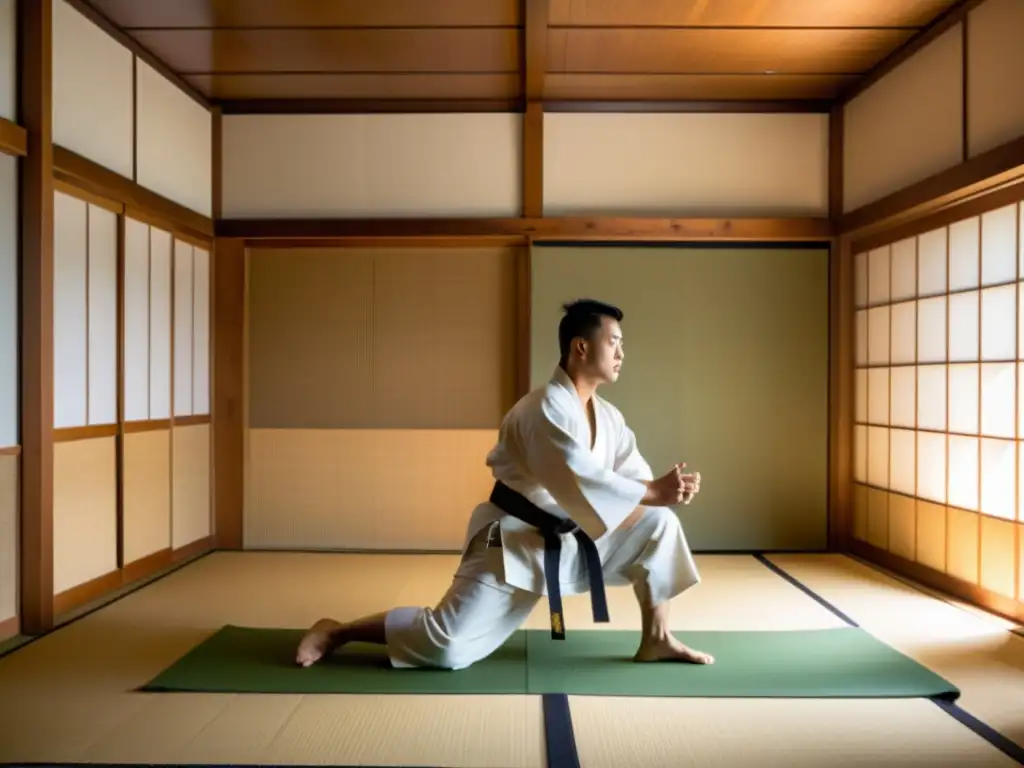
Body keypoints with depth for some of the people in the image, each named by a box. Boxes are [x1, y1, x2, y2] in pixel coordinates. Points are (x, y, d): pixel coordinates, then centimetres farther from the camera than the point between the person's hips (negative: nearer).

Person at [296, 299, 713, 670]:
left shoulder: (608, 416, 5)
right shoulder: (545, 409, -24)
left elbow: (634, 475, -1)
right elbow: (581, 484, -33)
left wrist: (667, 486, -22)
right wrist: (654, 492, -29)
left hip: (571, 538, 8)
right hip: (514, 543, -8)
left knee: (657, 524, -2)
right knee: (447, 646, -12)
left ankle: (655, 639, 10)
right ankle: (336, 631, 8)